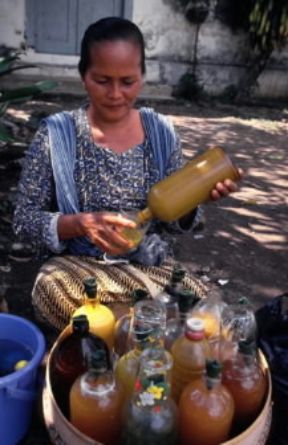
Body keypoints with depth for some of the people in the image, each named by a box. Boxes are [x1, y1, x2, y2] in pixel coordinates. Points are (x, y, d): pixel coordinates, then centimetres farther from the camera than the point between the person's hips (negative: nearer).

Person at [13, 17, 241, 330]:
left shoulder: (161, 132, 1)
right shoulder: (56, 134, -7)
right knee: (54, 284, -35)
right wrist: (81, 224, -25)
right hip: (79, 269, -1)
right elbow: (24, 219, -6)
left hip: (151, 266, 2)